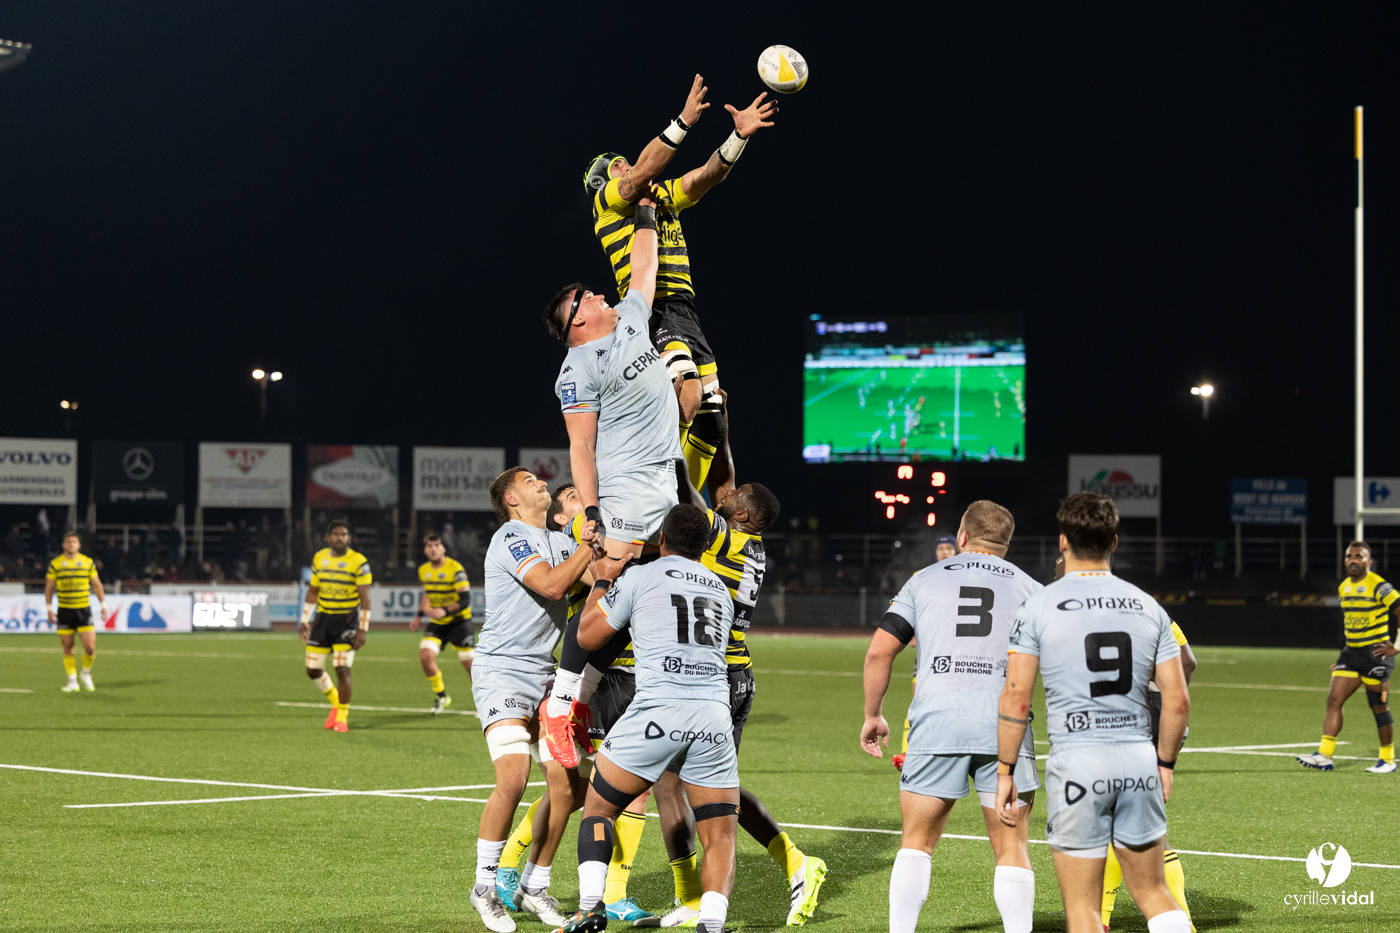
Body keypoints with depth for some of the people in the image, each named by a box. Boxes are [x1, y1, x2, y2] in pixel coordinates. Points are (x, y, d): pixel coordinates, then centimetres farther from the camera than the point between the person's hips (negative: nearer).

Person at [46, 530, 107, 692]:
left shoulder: (88, 562, 6)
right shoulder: (55, 563, 3)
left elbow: (96, 584, 12)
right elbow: (48, 587, 7)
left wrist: (103, 604, 6)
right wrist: (49, 609, 1)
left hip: (84, 609, 0)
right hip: (64, 610, 0)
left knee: (90, 647, -8)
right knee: (67, 648, 1)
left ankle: (86, 673, 17)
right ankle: (72, 681, 9)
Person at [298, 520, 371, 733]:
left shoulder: (358, 562, -11)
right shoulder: (319, 558, 5)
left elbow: (365, 598, -12)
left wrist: (363, 629, -18)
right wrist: (305, 621, 12)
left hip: (347, 620, -5)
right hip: (323, 618, 5)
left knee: (342, 669, -14)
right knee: (313, 670, 4)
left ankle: (342, 716, 2)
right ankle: (336, 702, 29)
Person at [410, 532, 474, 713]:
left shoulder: (455, 569, -18)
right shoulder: (424, 571, 3)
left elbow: (465, 600, -24)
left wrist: (445, 611, -37)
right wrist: (419, 616, 16)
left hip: (459, 621, -5)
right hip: (437, 623, 5)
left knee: (468, 663, -3)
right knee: (425, 655, -16)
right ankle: (441, 696, 3)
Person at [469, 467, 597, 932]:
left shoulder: (560, 542, 17)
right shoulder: (509, 538, -8)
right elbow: (551, 584, -19)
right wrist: (590, 545, -12)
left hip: (544, 676, 8)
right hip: (501, 671, -8)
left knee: (568, 784, 0)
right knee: (512, 779, -21)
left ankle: (534, 886, 15)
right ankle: (485, 886, -7)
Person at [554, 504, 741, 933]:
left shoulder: (640, 577, 8)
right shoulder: (720, 589, 22)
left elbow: (588, 636, 13)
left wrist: (602, 580, 27)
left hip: (657, 710, -3)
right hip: (714, 713, 3)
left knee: (598, 807, 14)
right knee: (720, 838, 9)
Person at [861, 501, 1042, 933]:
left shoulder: (924, 580, 13)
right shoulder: (1028, 588, 13)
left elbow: (879, 650, 7)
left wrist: (872, 715, 17)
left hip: (936, 723, 0)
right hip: (1004, 726, 0)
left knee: (917, 841, 12)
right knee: (1012, 848, 5)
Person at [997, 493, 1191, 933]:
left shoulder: (1039, 607, -4)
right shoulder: (1147, 606, 6)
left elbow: (1015, 697, -7)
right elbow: (1178, 699, 5)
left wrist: (1005, 770, 1)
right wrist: (1165, 763, 17)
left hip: (1076, 763, -3)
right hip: (1138, 759, 3)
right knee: (1153, 892, 15)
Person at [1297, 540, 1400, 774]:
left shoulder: (1379, 587, -12)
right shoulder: (1344, 588, 11)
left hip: (1376, 652, -7)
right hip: (1351, 653, 7)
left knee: (1379, 708, -1)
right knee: (1333, 700, -5)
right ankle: (1324, 755, -8)